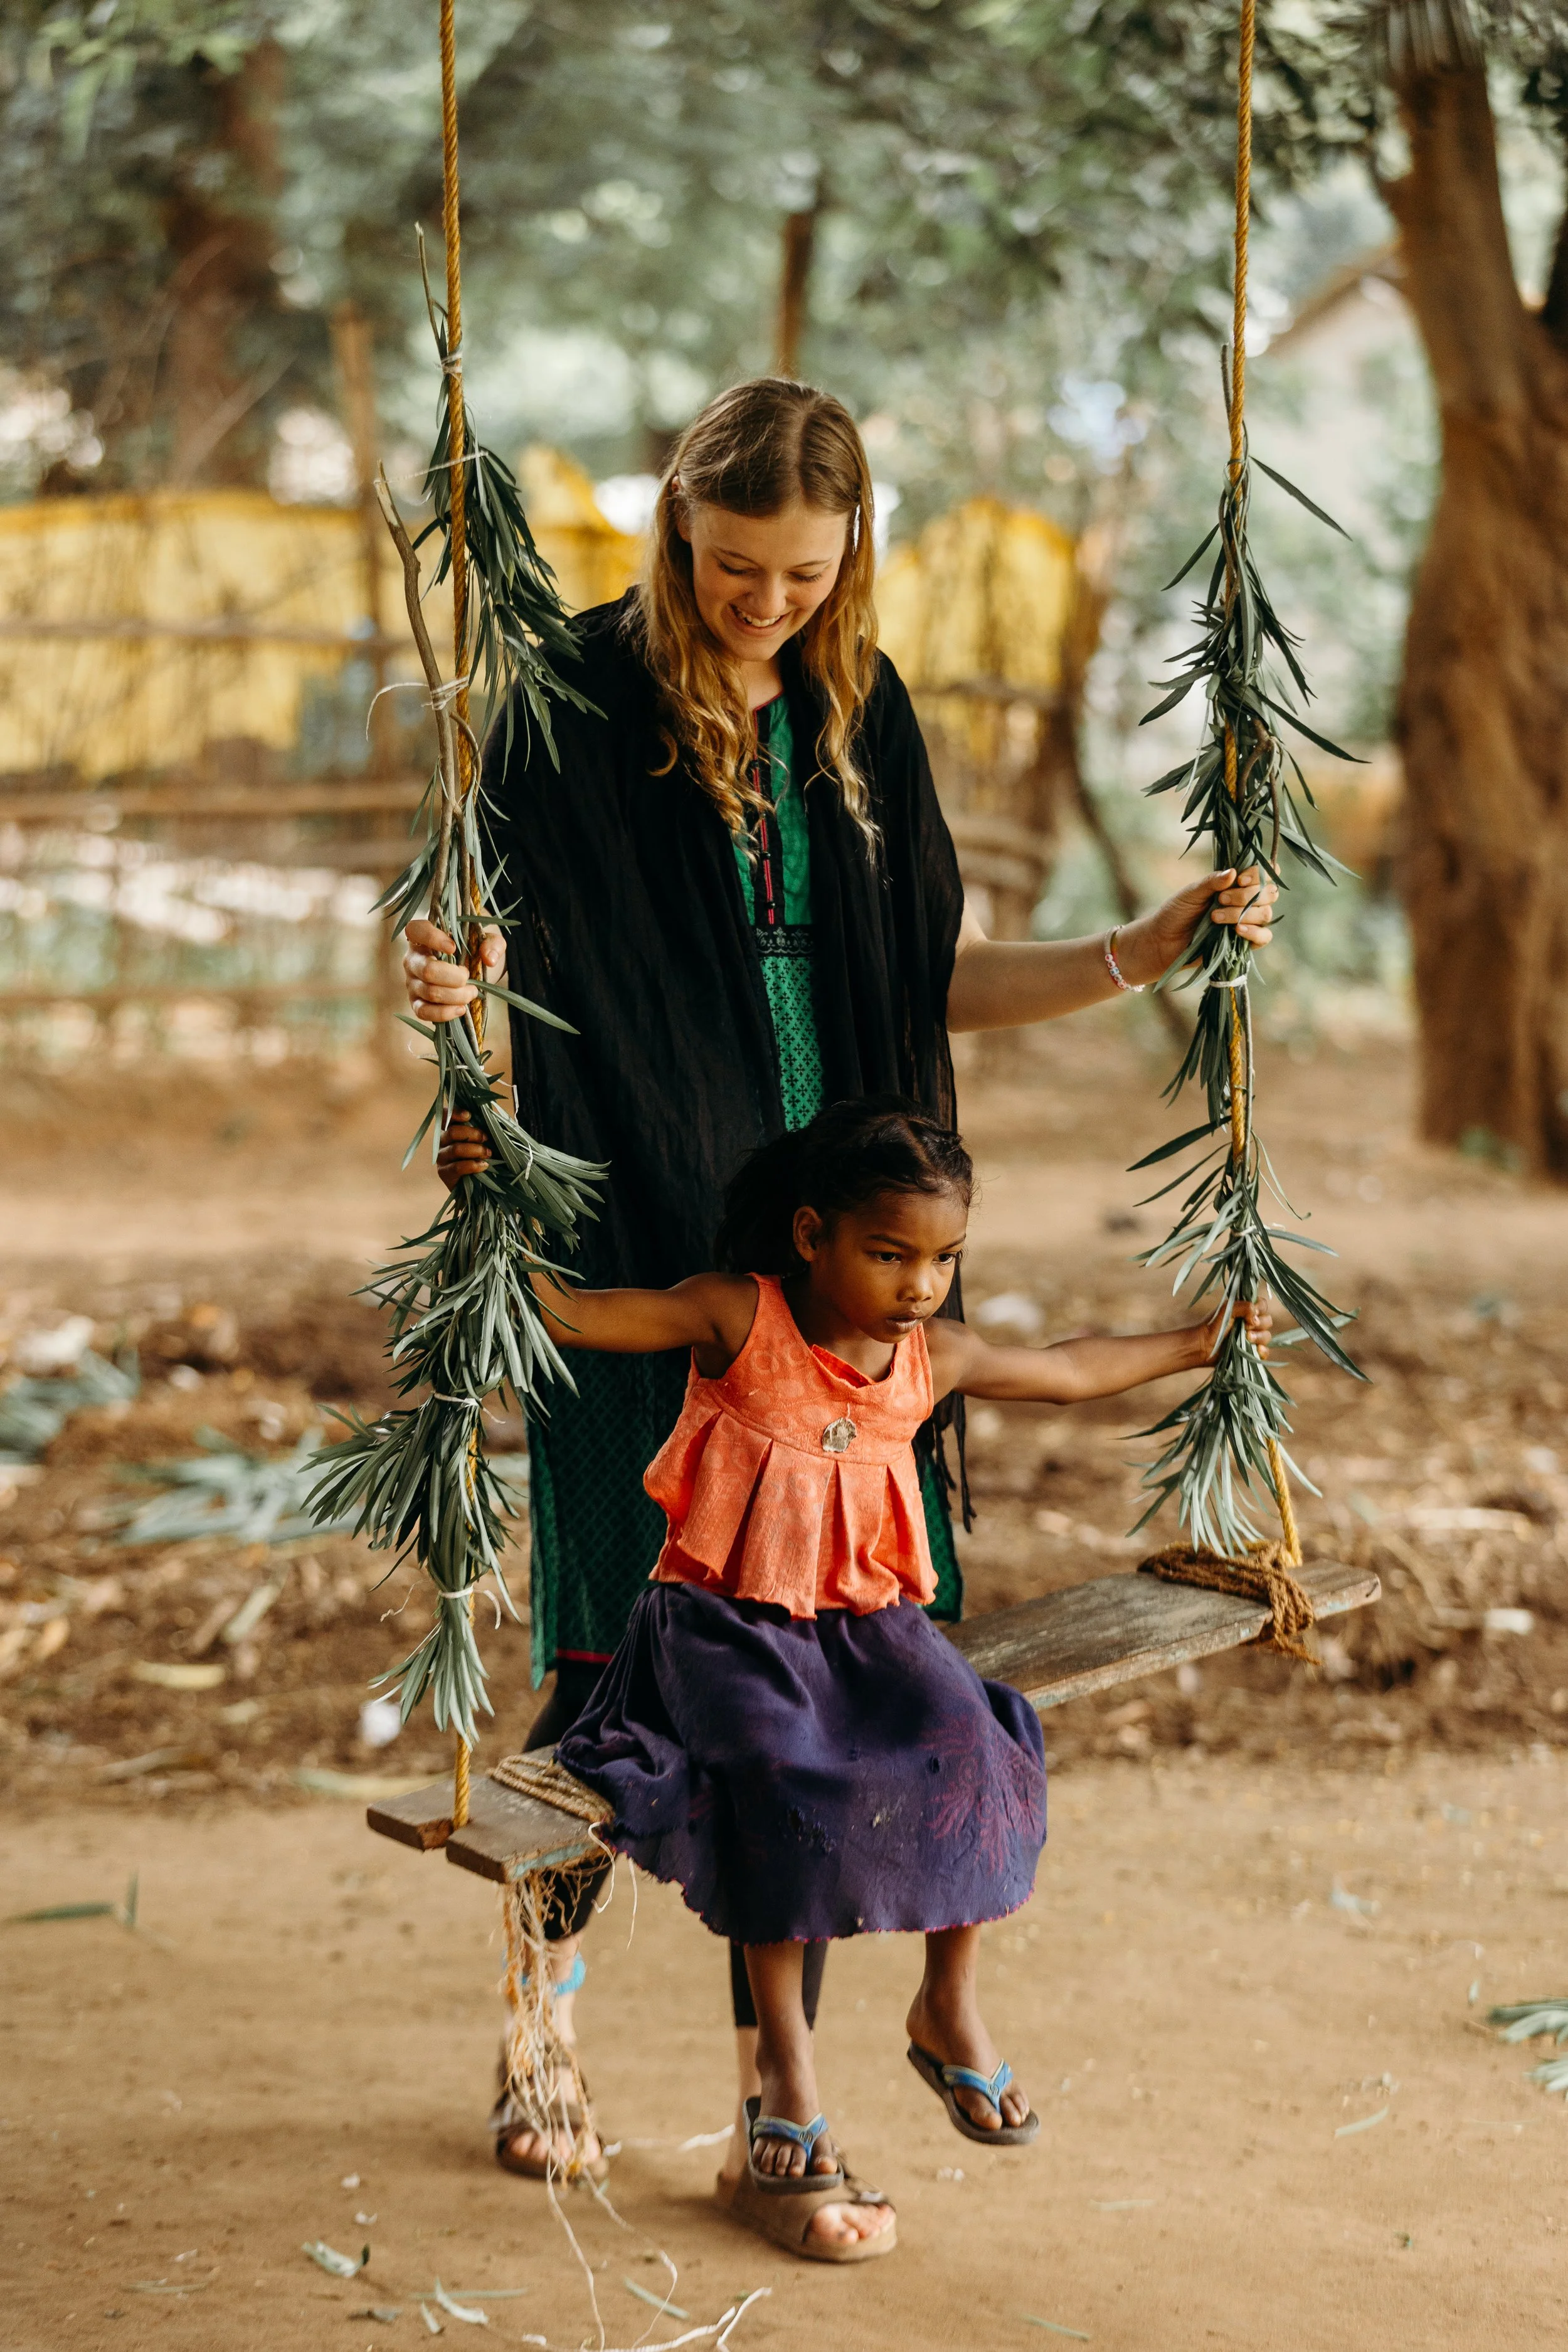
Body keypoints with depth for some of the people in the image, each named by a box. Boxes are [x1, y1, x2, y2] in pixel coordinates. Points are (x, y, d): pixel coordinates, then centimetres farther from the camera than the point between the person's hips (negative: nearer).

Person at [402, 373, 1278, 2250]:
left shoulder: (859, 713, 9)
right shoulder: (583, 698, -5)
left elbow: (935, 983, 11)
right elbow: (501, 942, -8)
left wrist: (1141, 953, 0)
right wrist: (451, 986, -30)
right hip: (639, 1249, -4)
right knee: (621, 1655, 1)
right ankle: (547, 2015, 29)